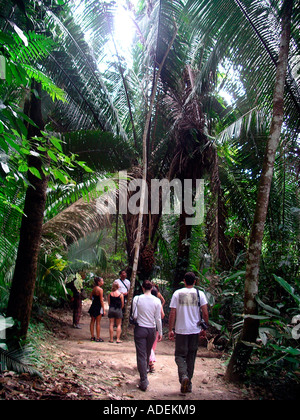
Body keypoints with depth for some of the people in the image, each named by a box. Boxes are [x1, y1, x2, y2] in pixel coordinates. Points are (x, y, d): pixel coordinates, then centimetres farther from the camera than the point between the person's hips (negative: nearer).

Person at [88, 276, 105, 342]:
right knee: (98, 322, -1)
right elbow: (101, 300, -16)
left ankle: (92, 337, 19)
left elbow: (91, 297, 14)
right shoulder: (100, 289, -16)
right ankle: (98, 338, 4)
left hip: (93, 306, 7)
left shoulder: (94, 289, 7)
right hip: (98, 307, -7)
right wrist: (104, 310, -13)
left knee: (92, 321, 12)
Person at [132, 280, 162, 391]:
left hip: (140, 329, -2)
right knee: (147, 354, 19)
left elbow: (134, 316, -6)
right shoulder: (157, 301, -5)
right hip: (152, 330, 2)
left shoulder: (137, 299, -8)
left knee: (141, 355, 2)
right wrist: (160, 332, 8)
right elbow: (158, 319, -2)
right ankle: (144, 377, 37)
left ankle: (144, 382, -2)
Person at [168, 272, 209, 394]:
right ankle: (188, 384, 19)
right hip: (195, 330, 2)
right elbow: (205, 313, -6)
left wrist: (170, 330, 2)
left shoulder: (177, 293, -4)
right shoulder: (200, 294, -2)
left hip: (181, 330, -2)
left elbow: (172, 314, -5)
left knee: (180, 355, 8)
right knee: (191, 357, 14)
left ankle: (183, 376, -18)